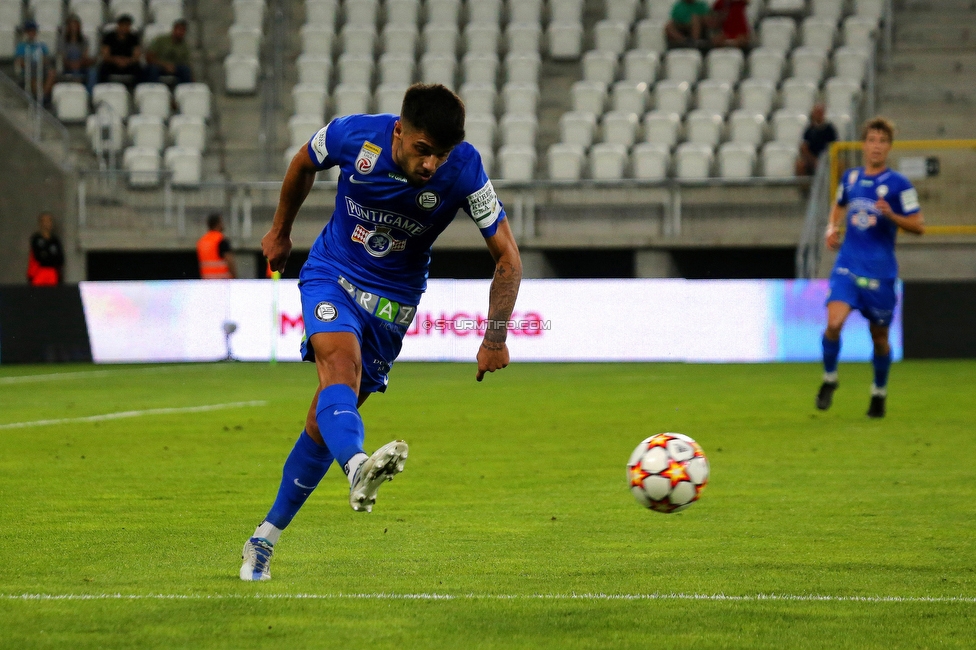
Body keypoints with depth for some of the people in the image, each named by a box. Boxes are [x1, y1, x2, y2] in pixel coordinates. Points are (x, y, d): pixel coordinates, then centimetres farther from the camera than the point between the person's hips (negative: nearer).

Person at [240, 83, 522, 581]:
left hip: (393, 300, 1)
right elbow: (303, 164, 4)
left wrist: (495, 338, -16)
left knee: (324, 423, 1)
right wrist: (280, 231, 18)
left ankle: (267, 536, 15)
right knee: (341, 362, -33)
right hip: (331, 275, -1)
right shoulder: (354, 135, -21)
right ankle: (357, 469, -60)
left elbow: (507, 257, -13)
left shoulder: (463, 171, -23)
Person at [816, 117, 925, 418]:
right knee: (834, 323, -18)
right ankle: (829, 378, 5)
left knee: (879, 336, 8)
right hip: (847, 266, 2)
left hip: (880, 270, -2)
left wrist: (891, 215, -21)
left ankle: (879, 392, 30)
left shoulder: (898, 184, -5)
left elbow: (918, 225, -4)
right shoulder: (850, 177, 8)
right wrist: (832, 228, 8)